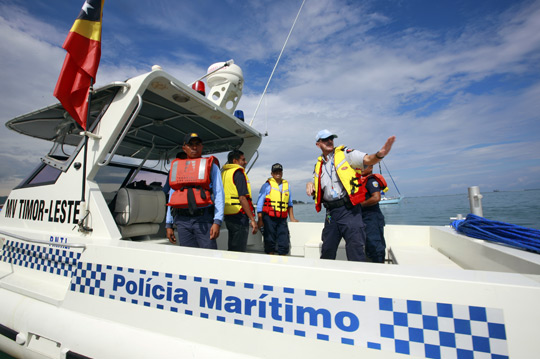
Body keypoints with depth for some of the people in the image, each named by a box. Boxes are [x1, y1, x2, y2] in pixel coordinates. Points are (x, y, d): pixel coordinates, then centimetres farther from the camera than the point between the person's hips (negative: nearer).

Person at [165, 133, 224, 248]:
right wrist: (168, 224, 14)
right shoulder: (176, 166, 19)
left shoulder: (211, 165, 8)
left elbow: (219, 194, -1)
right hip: (182, 220, 4)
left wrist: (217, 222, -12)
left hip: (203, 219, -3)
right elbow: (172, 196, 20)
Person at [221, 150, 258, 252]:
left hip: (228, 215, 9)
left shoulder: (224, 173, 17)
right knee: (239, 251, -2)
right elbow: (242, 198, -18)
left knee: (232, 250, 17)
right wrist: (252, 219, -16)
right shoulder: (238, 173, -10)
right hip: (239, 215, -9)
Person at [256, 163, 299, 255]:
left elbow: (290, 203, 21)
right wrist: (260, 220, -6)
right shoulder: (267, 185, 0)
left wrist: (292, 218, 16)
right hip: (269, 218, -4)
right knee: (270, 243, 3)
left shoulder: (287, 185, 14)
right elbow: (259, 203, -2)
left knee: (284, 244, 2)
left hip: (282, 219, 4)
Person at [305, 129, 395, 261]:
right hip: (331, 212, 5)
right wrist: (310, 184, 0)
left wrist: (379, 154, -32)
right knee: (327, 252, 16)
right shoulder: (319, 165, 15)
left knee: (356, 252, -7)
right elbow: (316, 185, 24)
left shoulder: (345, 153, 2)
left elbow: (367, 160, -11)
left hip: (349, 210, -5)